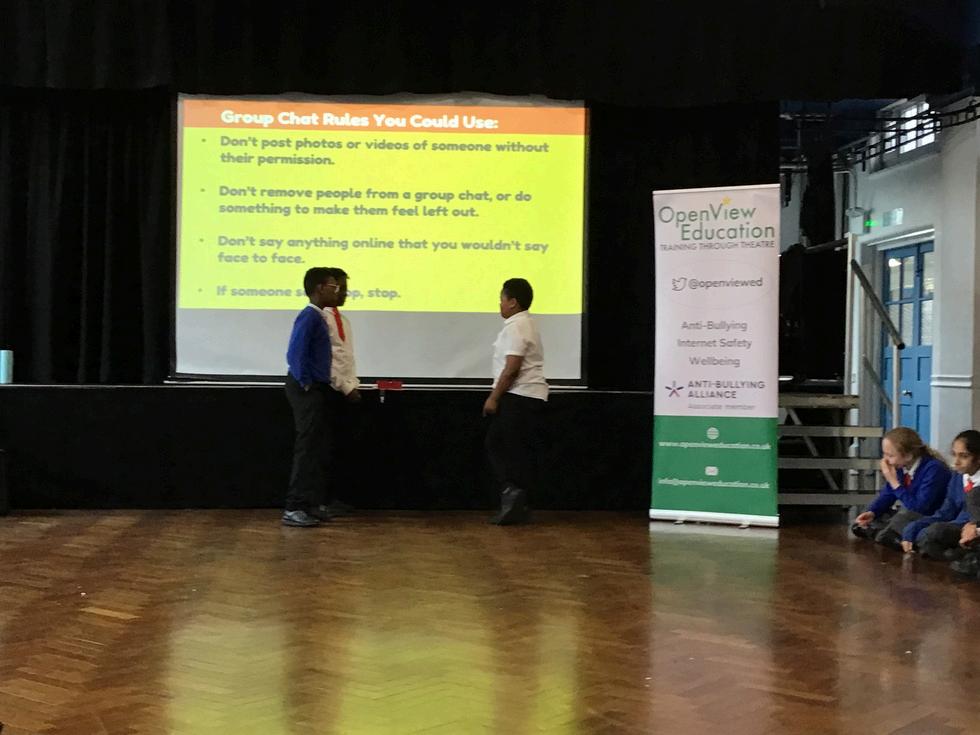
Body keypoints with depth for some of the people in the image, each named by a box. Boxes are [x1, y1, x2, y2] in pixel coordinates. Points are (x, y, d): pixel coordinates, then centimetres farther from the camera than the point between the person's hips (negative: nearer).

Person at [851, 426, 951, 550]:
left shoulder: (934, 469, -24)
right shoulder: (900, 465, -3)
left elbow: (919, 508, -29)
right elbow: (887, 494, 10)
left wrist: (895, 483, -26)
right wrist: (871, 512, -8)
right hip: (905, 516, 8)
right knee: (858, 526, 0)